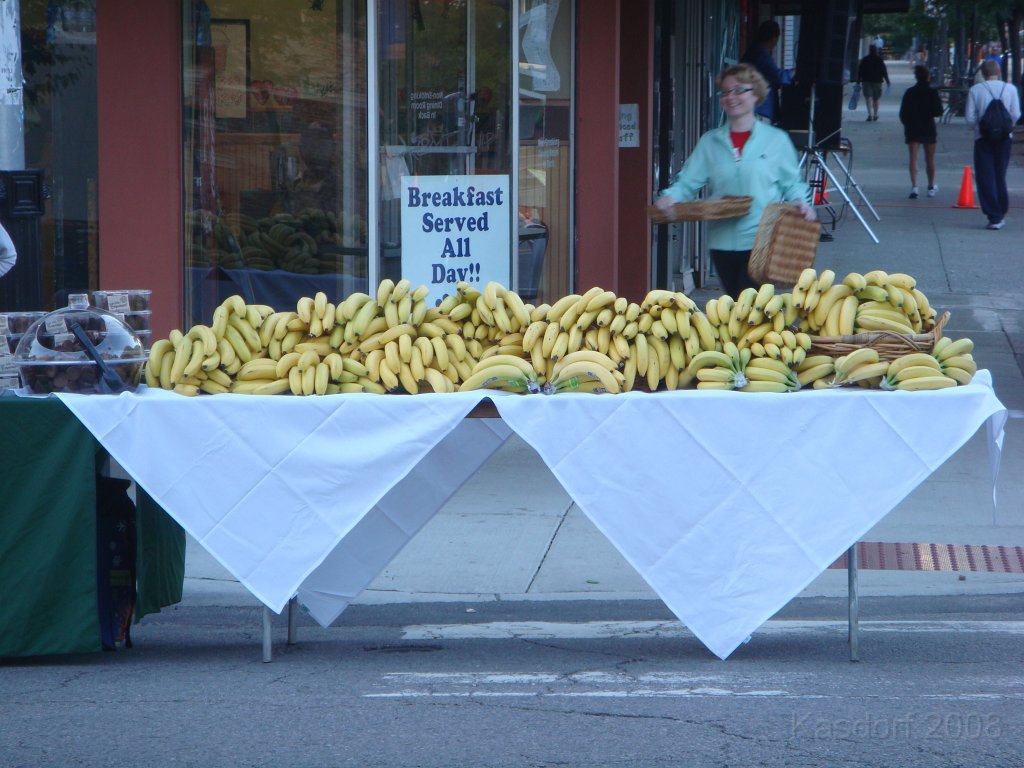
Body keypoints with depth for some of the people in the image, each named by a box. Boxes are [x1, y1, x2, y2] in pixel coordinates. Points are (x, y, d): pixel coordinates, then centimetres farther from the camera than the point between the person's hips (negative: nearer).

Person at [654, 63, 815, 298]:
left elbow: (792, 184, 6)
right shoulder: (710, 142, 9)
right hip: (722, 241, 4)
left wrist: (800, 203, -15)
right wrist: (670, 197, -17)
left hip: (761, 242, -4)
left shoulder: (776, 140, 3)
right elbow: (687, 181, 3)